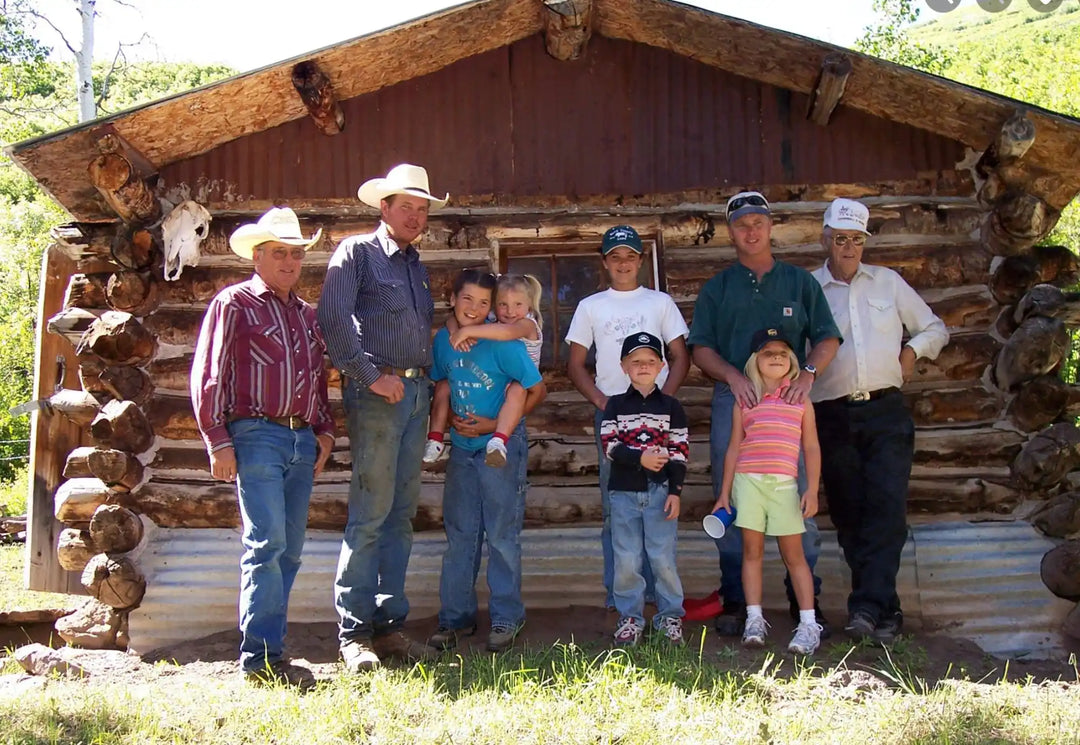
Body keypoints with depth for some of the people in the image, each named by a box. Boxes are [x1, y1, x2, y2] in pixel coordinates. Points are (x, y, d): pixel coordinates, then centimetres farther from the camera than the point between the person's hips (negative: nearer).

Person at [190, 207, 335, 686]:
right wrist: (217, 442, -8)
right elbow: (207, 376, -2)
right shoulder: (234, 304, 3)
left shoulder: (306, 315, 22)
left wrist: (325, 431, 16)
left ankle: (268, 649, 13)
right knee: (266, 543, -13)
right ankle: (261, 658, -10)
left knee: (289, 550, 6)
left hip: (302, 440, 7)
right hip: (256, 435, -6)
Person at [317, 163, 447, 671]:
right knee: (370, 514, -9)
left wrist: (427, 385, 11)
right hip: (376, 394, -7)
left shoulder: (416, 264, 23)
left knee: (401, 515, 7)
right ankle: (353, 632, -3)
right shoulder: (356, 253, 1)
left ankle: (389, 624, 12)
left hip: (417, 394, 7)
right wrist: (371, 375, -15)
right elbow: (333, 319, -11)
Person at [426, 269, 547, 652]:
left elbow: (537, 390, -10)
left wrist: (496, 426, -12)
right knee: (459, 535, 9)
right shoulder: (442, 340, 0)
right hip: (462, 448, 5)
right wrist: (454, 421, -2)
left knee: (502, 535, 1)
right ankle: (455, 617, 18)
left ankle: (506, 618, 12)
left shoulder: (502, 343, -15)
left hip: (502, 448, -5)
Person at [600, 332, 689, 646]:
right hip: (624, 491, 1)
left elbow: (680, 452, 2)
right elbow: (609, 446, -4)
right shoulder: (616, 405, 6)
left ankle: (670, 615, 13)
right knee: (626, 560, 3)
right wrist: (640, 458, -17)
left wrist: (675, 491, -5)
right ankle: (630, 617, 15)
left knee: (663, 558, -1)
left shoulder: (670, 406, 5)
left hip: (660, 491, -1)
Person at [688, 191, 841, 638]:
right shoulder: (716, 288, 14)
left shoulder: (800, 282, 14)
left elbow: (827, 338, 8)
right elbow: (700, 348, 7)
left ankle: (804, 600, 6)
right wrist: (732, 376, -12)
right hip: (733, 400, 1)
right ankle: (735, 601, 10)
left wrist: (808, 372, -11)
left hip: (788, 400, -1)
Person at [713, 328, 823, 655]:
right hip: (747, 481, 1)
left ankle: (809, 624, 2)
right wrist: (724, 493, 8)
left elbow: (811, 448, 7)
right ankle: (754, 621, 5)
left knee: (793, 553, 0)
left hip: (784, 484, 0)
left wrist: (812, 490, -2)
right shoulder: (745, 401, 9)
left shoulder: (800, 399, 9)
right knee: (752, 550, 1)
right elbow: (734, 448, 11)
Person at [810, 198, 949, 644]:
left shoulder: (888, 283, 14)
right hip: (832, 418, 0)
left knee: (887, 507, -13)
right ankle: (884, 610, 9)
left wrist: (913, 349, 2)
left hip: (886, 411, 1)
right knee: (850, 516, 1)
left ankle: (868, 606, -16)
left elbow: (936, 328, 21)